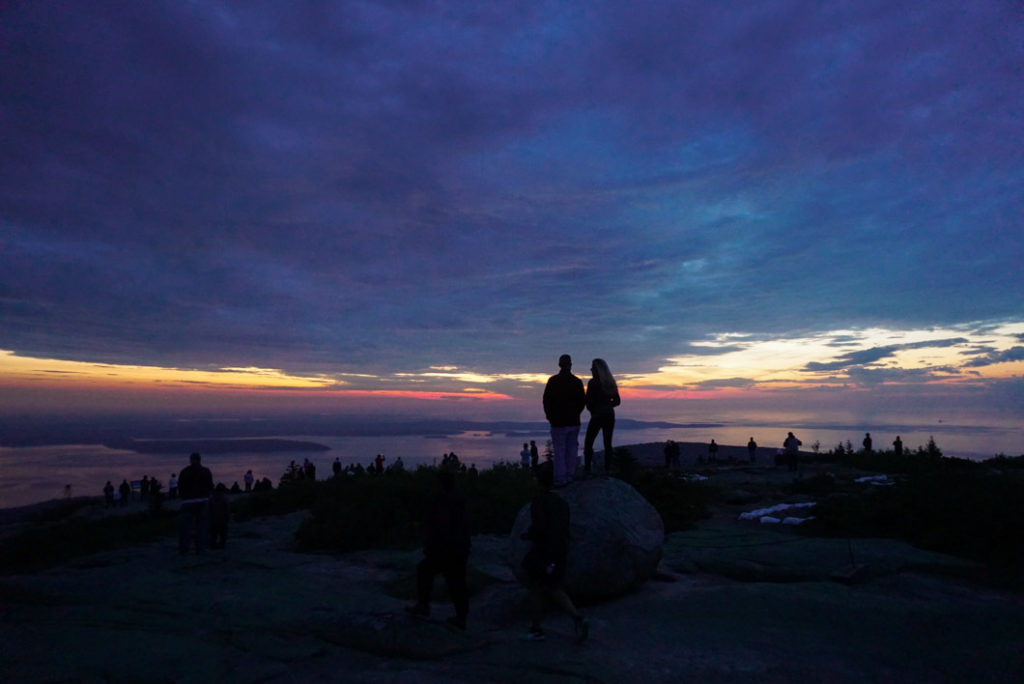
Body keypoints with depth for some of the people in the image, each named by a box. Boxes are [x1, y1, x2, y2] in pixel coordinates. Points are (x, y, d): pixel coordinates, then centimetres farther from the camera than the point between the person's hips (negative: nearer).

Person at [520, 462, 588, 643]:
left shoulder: (538, 501, -15)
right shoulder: (562, 502, 7)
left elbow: (538, 528, -23)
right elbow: (565, 531, 11)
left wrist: (527, 535, -4)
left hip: (543, 552, -7)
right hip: (561, 553, 7)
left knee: (536, 590, 10)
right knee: (556, 590, 15)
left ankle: (536, 629, 18)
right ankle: (578, 619, -1)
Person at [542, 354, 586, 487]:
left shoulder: (553, 381, -6)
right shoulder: (577, 381, 1)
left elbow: (546, 400, -5)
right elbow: (582, 401, 5)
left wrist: (549, 415, 10)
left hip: (558, 421, -3)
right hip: (574, 421, 3)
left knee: (559, 451, 0)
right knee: (571, 450, 10)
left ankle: (560, 479, -2)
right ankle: (569, 477, 13)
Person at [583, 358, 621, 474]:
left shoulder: (593, 382, -11)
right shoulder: (611, 382, 7)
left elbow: (588, 400, -10)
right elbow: (617, 401, 12)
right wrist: (606, 405, 12)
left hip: (597, 415, -6)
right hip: (610, 415, 6)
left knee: (588, 443, 2)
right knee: (608, 443, 11)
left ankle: (587, 468, -5)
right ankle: (607, 469, 9)